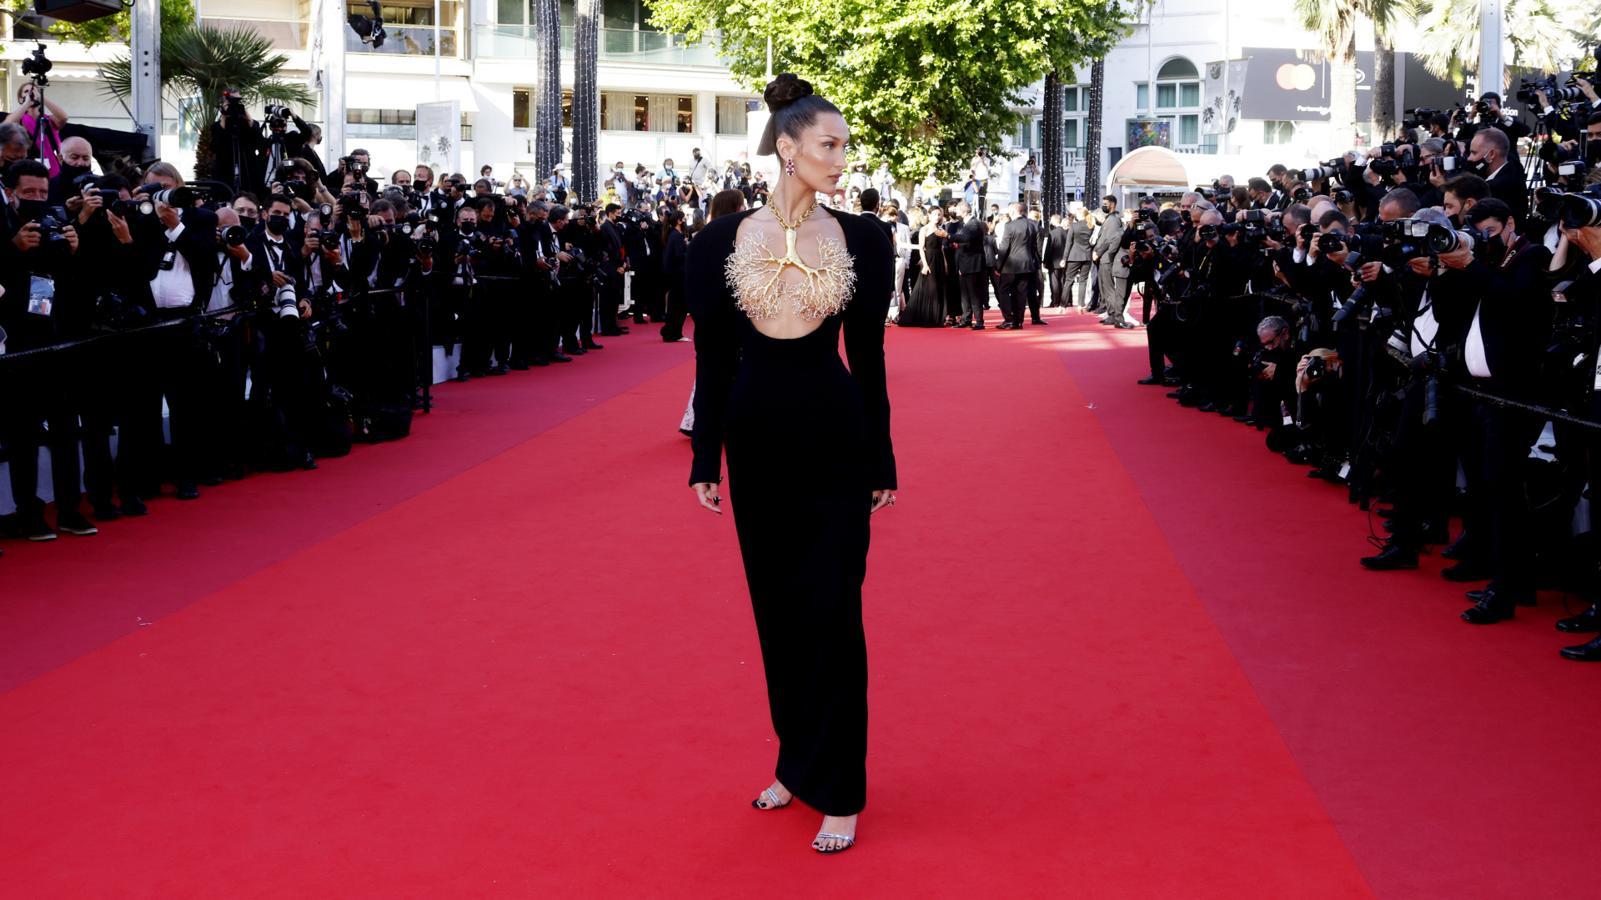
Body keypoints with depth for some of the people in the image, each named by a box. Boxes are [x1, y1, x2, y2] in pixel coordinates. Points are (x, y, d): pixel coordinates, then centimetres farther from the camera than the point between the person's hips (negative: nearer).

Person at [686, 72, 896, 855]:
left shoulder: (861, 239, -2)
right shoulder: (722, 240, -1)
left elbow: (868, 355, 2)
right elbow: (713, 359, 3)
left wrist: (881, 462, 2)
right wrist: (705, 458, 2)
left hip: (834, 437, -2)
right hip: (756, 436, 2)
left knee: (830, 609, -2)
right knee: (778, 607, 11)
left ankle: (838, 791, 7)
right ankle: (798, 762, 27)